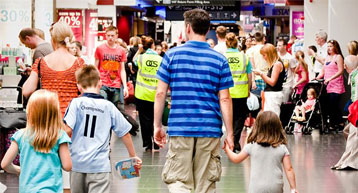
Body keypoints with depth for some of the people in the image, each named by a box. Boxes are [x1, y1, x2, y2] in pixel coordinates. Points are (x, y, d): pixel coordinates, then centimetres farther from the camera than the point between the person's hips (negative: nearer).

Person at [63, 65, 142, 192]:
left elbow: (68, 130, -12)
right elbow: (125, 133, 9)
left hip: (77, 162, 1)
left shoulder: (76, 103, -2)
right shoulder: (108, 106, 3)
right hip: (100, 164, -1)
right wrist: (133, 156, 23)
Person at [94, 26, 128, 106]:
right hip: (103, 85, -2)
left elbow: (122, 70, 10)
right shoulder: (100, 49, 1)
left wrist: (125, 87, 3)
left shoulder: (121, 50, 7)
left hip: (117, 86, 3)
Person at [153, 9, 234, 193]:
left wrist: (157, 126, 10)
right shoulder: (220, 60, 2)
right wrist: (229, 133, 5)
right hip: (210, 129, 1)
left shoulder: (172, 55, 1)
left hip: (180, 129, -1)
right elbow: (224, 99, -1)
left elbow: (160, 93, 0)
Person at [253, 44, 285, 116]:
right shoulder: (273, 65, 16)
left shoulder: (277, 64, -12)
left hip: (274, 94, -9)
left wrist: (261, 73, -12)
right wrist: (261, 74, 6)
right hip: (269, 94, 9)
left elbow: (272, 82, -16)